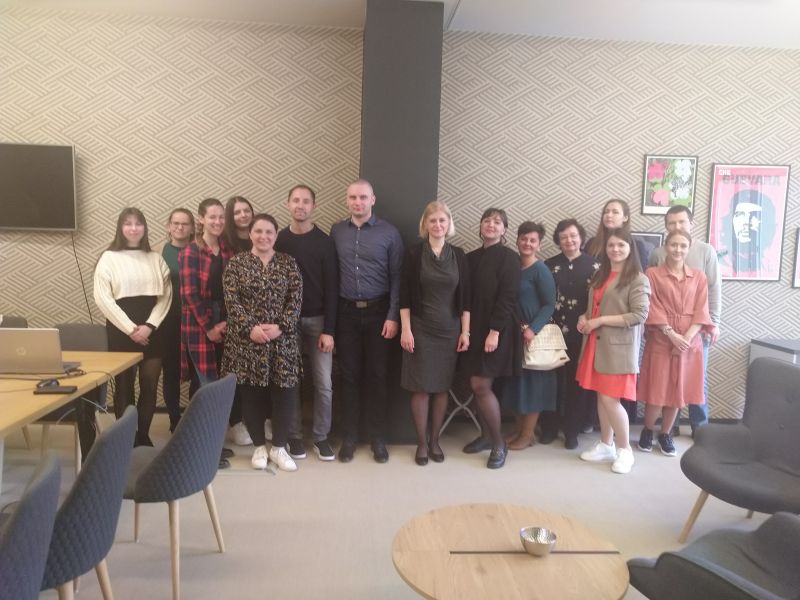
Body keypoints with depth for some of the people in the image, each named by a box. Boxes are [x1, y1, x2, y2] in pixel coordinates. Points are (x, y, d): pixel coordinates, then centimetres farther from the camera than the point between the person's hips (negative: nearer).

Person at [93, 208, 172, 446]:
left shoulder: (156, 259, 9)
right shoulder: (109, 258, 1)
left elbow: (165, 296, 3)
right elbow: (102, 298, -7)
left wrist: (149, 326, -10)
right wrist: (131, 329, -12)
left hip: (152, 331, 3)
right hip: (121, 331, -2)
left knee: (150, 387, 5)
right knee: (124, 387, 4)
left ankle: (143, 437, 19)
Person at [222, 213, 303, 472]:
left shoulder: (288, 262, 5)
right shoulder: (237, 262, 3)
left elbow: (296, 299, -1)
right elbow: (231, 300, -4)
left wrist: (280, 327, -13)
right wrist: (250, 328, -15)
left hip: (282, 341, 1)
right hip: (246, 341, 0)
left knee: (283, 393, 3)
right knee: (251, 394, 6)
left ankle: (278, 447, 20)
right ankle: (259, 446, 23)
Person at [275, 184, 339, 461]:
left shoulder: (325, 242, -2)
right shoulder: (278, 240, 3)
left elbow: (331, 289, -4)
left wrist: (329, 330, -10)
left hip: (317, 320, -1)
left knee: (323, 383, 2)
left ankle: (321, 436, 17)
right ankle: (294, 435, 20)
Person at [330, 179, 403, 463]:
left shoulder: (389, 232, -1)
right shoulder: (336, 231, 5)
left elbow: (397, 277, -2)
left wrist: (393, 315, -8)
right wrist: (330, 315, 0)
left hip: (378, 312, -1)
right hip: (347, 312, 1)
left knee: (378, 376, 6)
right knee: (349, 376, 8)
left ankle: (378, 438, 18)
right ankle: (349, 437, 19)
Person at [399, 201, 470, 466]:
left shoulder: (458, 255, 4)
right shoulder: (414, 253, -2)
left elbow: (464, 297, 5)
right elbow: (405, 295, -4)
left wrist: (465, 332, 1)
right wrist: (405, 329, -10)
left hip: (449, 330, 2)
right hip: (420, 329, -2)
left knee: (442, 387, 8)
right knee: (421, 387, 2)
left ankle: (435, 441, 22)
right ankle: (421, 443, 15)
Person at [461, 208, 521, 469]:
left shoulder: (509, 257, -6)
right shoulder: (472, 257, 12)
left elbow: (507, 297, -13)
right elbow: (467, 295, 11)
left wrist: (494, 331, -20)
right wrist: (466, 329, 5)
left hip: (497, 330, -6)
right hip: (475, 329, 6)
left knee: (481, 386, -8)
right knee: (477, 386, 9)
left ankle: (499, 442, 8)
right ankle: (486, 435, 26)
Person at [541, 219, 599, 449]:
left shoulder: (593, 265, 4)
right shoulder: (549, 265, 7)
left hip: (581, 333, -1)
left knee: (577, 380, 5)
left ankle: (572, 430, 18)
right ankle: (549, 427, 17)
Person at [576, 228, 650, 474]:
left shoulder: (638, 279, -8)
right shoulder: (600, 276, 14)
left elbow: (640, 315, -17)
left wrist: (600, 321, -17)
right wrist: (584, 317, 1)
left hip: (618, 347, -6)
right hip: (596, 344, 7)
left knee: (610, 399, -7)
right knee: (601, 396, 11)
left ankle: (625, 450, 11)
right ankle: (606, 446, 24)